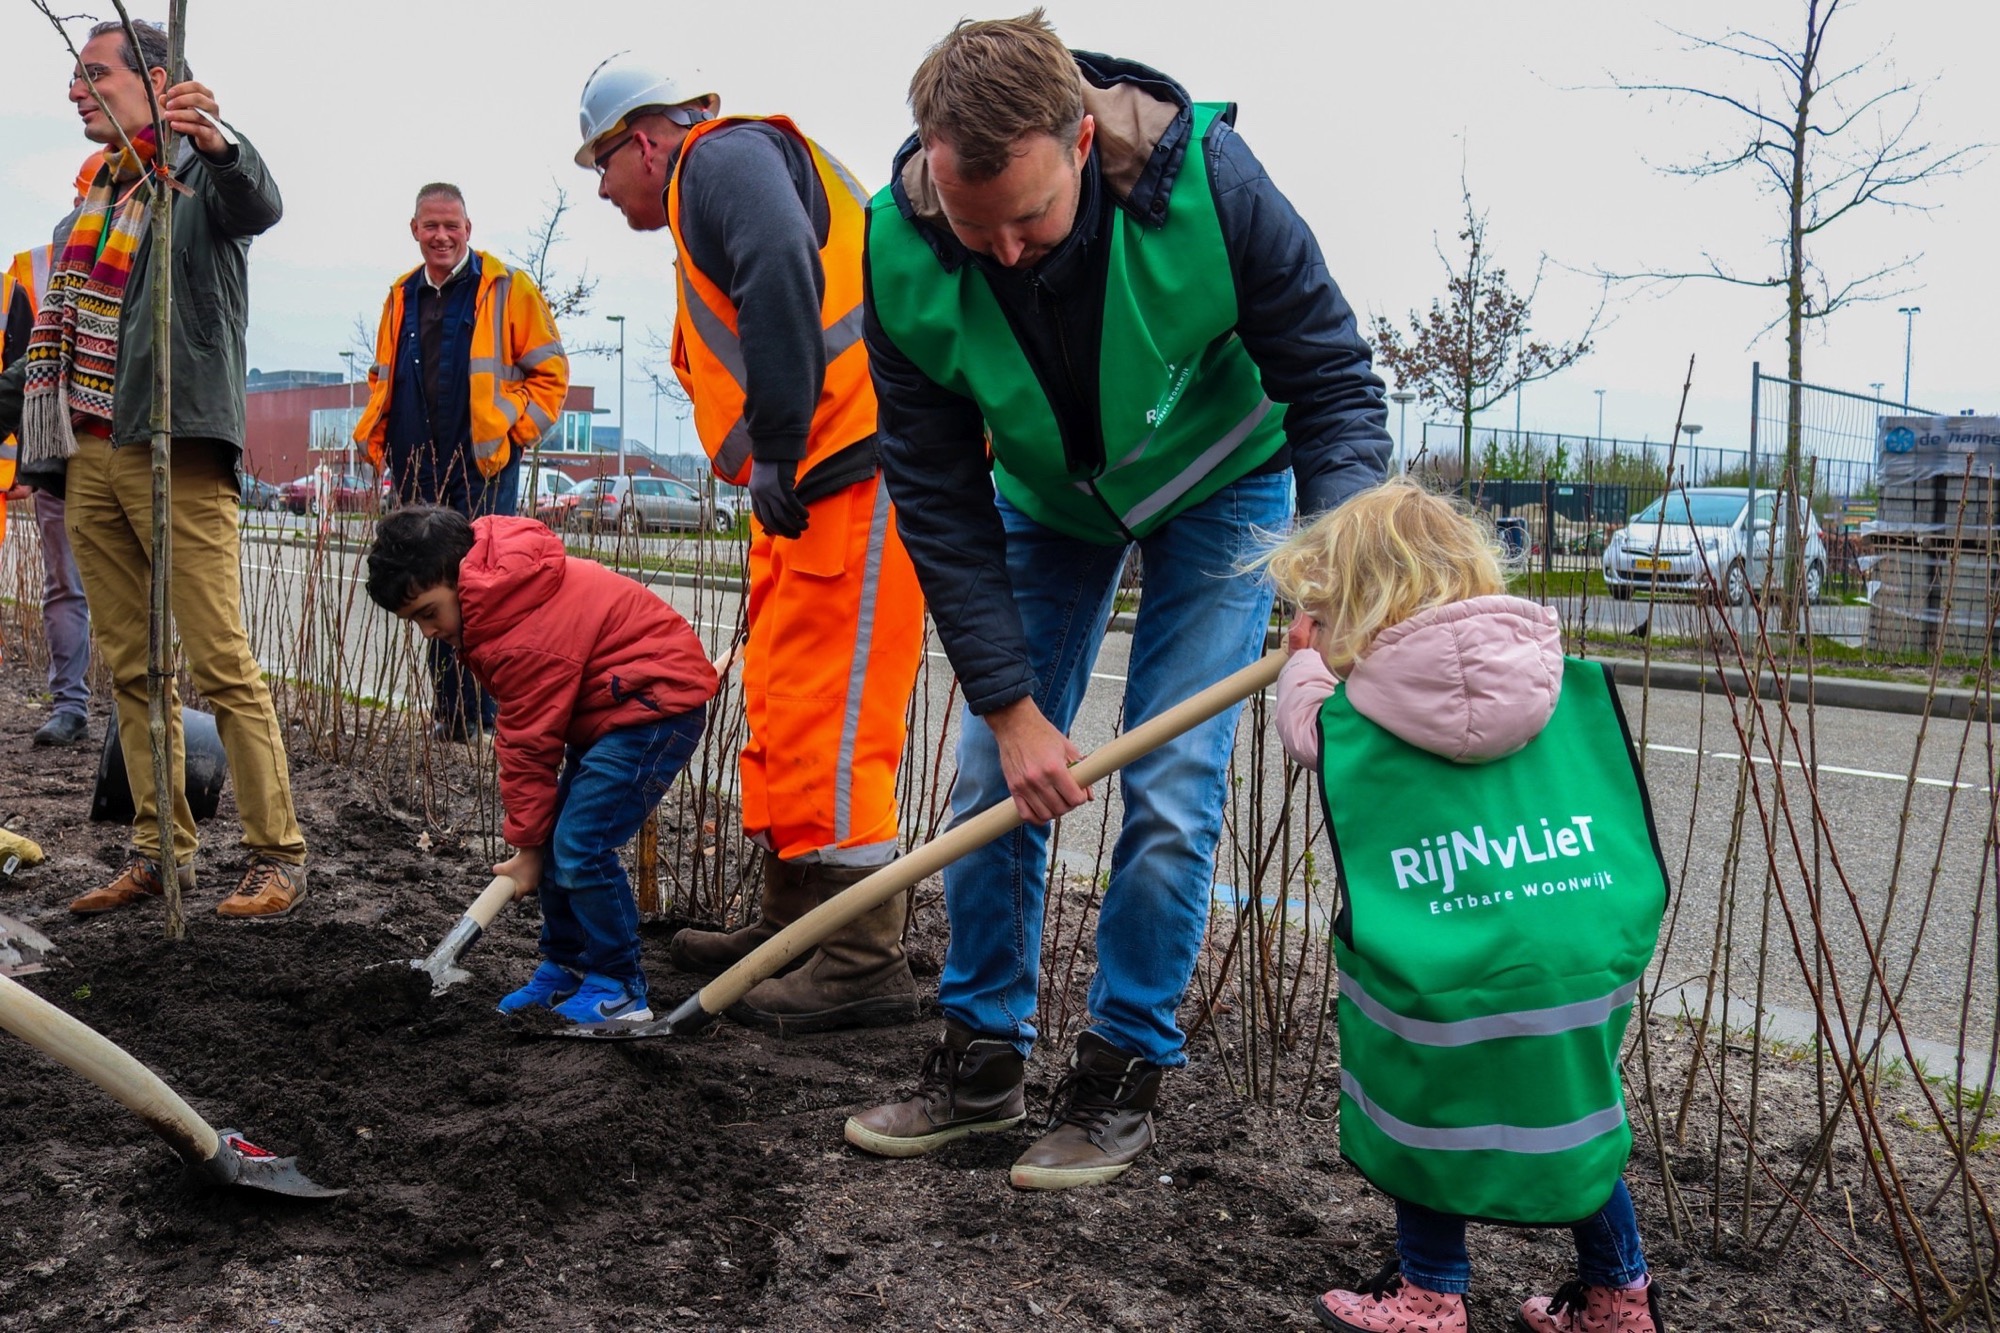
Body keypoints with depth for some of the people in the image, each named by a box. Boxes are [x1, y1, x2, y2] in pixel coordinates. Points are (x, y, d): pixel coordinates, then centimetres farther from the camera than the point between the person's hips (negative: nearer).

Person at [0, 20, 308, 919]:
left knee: (221, 664, -10)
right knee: (130, 668, 8)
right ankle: (161, 852, 15)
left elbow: (258, 206, -27)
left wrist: (216, 145, -46)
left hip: (174, 456, -8)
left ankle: (277, 856, -5)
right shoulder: (92, 200, 22)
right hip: (85, 458, 8)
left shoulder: (199, 177, -1)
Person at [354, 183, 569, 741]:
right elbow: (381, 378, 26)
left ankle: (480, 716, 0)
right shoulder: (401, 297, 17)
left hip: (484, 467, -6)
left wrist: (511, 430, -9)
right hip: (418, 472, 6)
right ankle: (448, 711, 18)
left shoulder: (507, 289, 0)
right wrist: (375, 436, 10)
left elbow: (549, 371, -1)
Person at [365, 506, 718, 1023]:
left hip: (656, 705, -11)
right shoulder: (500, 589, 5)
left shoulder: (526, 639, -25)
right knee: (558, 839, 10)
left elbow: (530, 748, -17)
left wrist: (526, 845, -5)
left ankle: (619, 989, -1)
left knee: (580, 848, -14)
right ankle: (566, 967, 24)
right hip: (611, 707, 11)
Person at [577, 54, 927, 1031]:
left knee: (825, 716, -11)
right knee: (783, 706, 15)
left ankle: (863, 963, -5)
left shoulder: (723, 156, -2)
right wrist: (771, 463, 12)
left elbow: (781, 274, -22)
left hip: (857, 468, -11)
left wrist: (773, 449, -23)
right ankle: (790, 928, 27)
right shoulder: (707, 194, 30)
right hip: (806, 489, 11)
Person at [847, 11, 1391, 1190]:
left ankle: (1126, 1076, 8)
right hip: (1047, 496, 3)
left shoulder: (1205, 179, -33)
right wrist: (1009, 701, -21)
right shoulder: (903, 251, -27)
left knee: (1171, 790, -8)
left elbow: (1330, 372, -20)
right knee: (994, 773, 0)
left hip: (1218, 484, -2)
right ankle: (984, 1057, 17)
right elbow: (938, 496, -20)